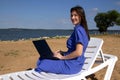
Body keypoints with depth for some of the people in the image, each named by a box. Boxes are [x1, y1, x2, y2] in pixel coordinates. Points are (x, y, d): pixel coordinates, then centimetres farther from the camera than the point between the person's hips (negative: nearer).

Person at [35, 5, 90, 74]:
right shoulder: (80, 29, 13)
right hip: (72, 62, 10)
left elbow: (78, 52, -26)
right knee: (41, 60, 8)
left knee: (42, 65, -10)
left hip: (72, 64, -10)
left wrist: (62, 57, -13)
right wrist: (62, 52, 8)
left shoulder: (78, 30, -17)